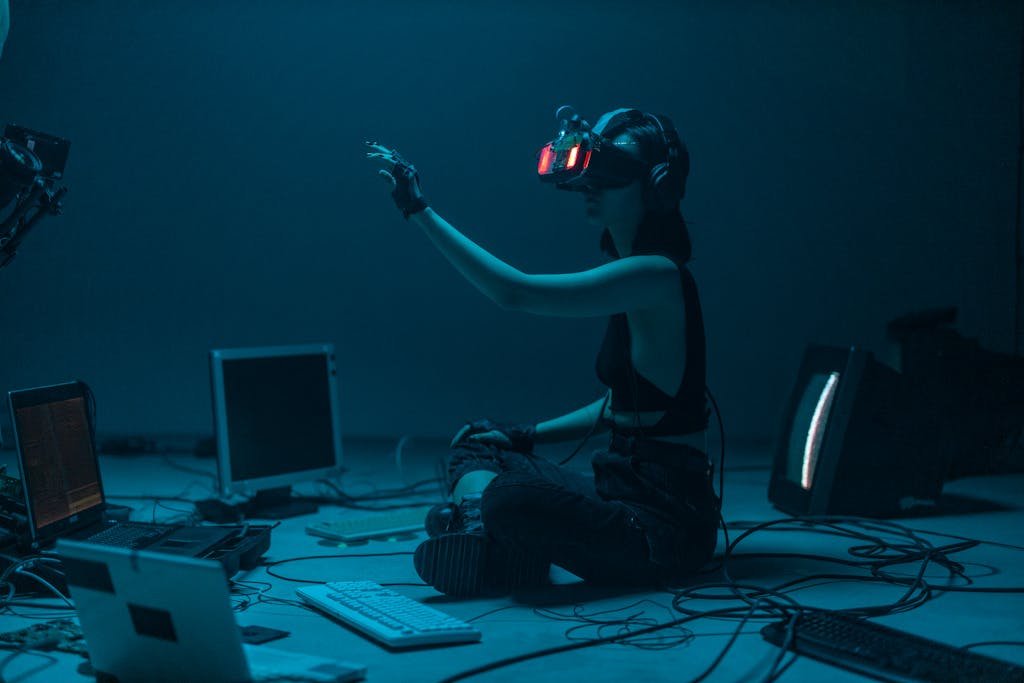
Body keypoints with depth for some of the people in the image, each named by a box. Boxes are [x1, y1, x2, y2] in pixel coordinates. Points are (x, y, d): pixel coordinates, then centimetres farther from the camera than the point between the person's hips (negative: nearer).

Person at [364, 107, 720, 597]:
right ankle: (479, 535, -13)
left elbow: (514, 291, -23)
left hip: (670, 520, -10)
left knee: (512, 497, -35)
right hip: (628, 489, 10)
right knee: (477, 445, 14)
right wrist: (527, 436, 13)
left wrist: (420, 211, -19)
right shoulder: (636, 277, 13)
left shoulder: (656, 276, -17)